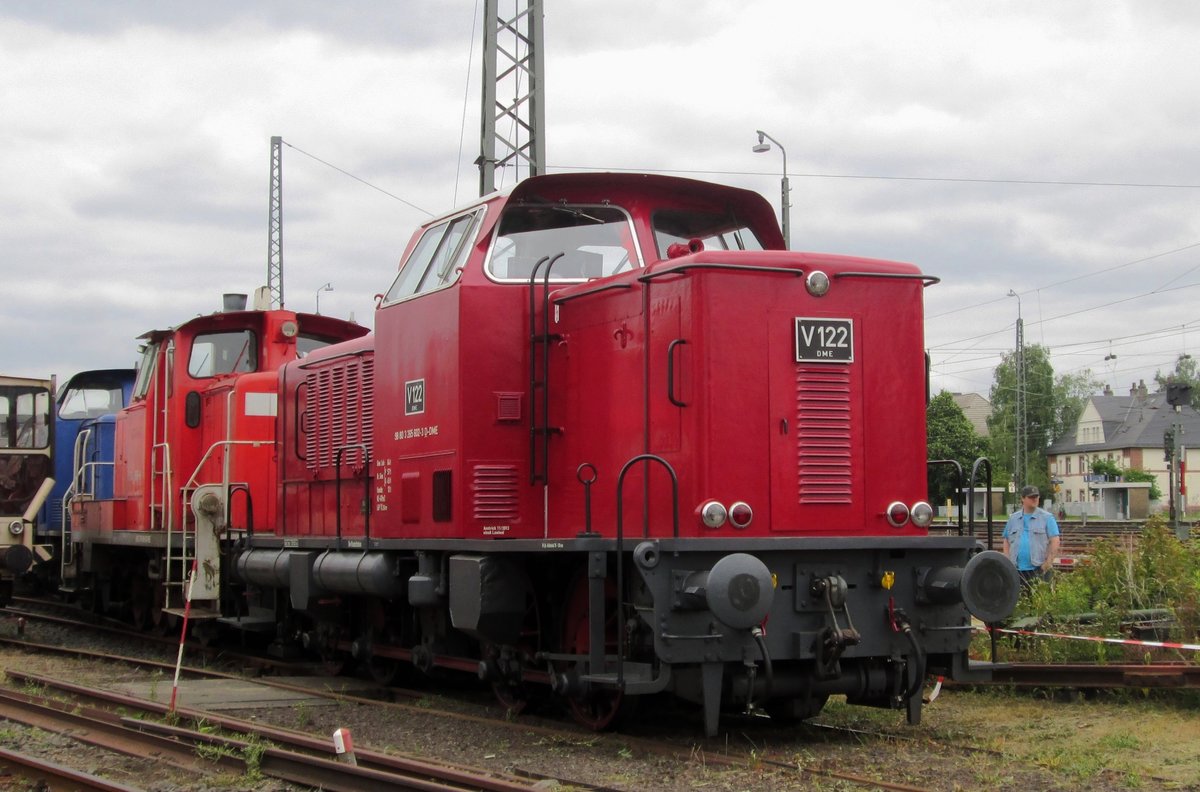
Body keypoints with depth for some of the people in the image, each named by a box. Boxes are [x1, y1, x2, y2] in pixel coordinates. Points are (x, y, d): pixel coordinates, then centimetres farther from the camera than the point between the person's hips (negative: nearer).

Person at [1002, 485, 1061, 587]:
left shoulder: (1047, 518, 3)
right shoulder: (1013, 519, 15)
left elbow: (1055, 541, -3)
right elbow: (1006, 541, 19)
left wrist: (1048, 562, -10)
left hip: (1039, 569, -4)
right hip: (1017, 570, 4)